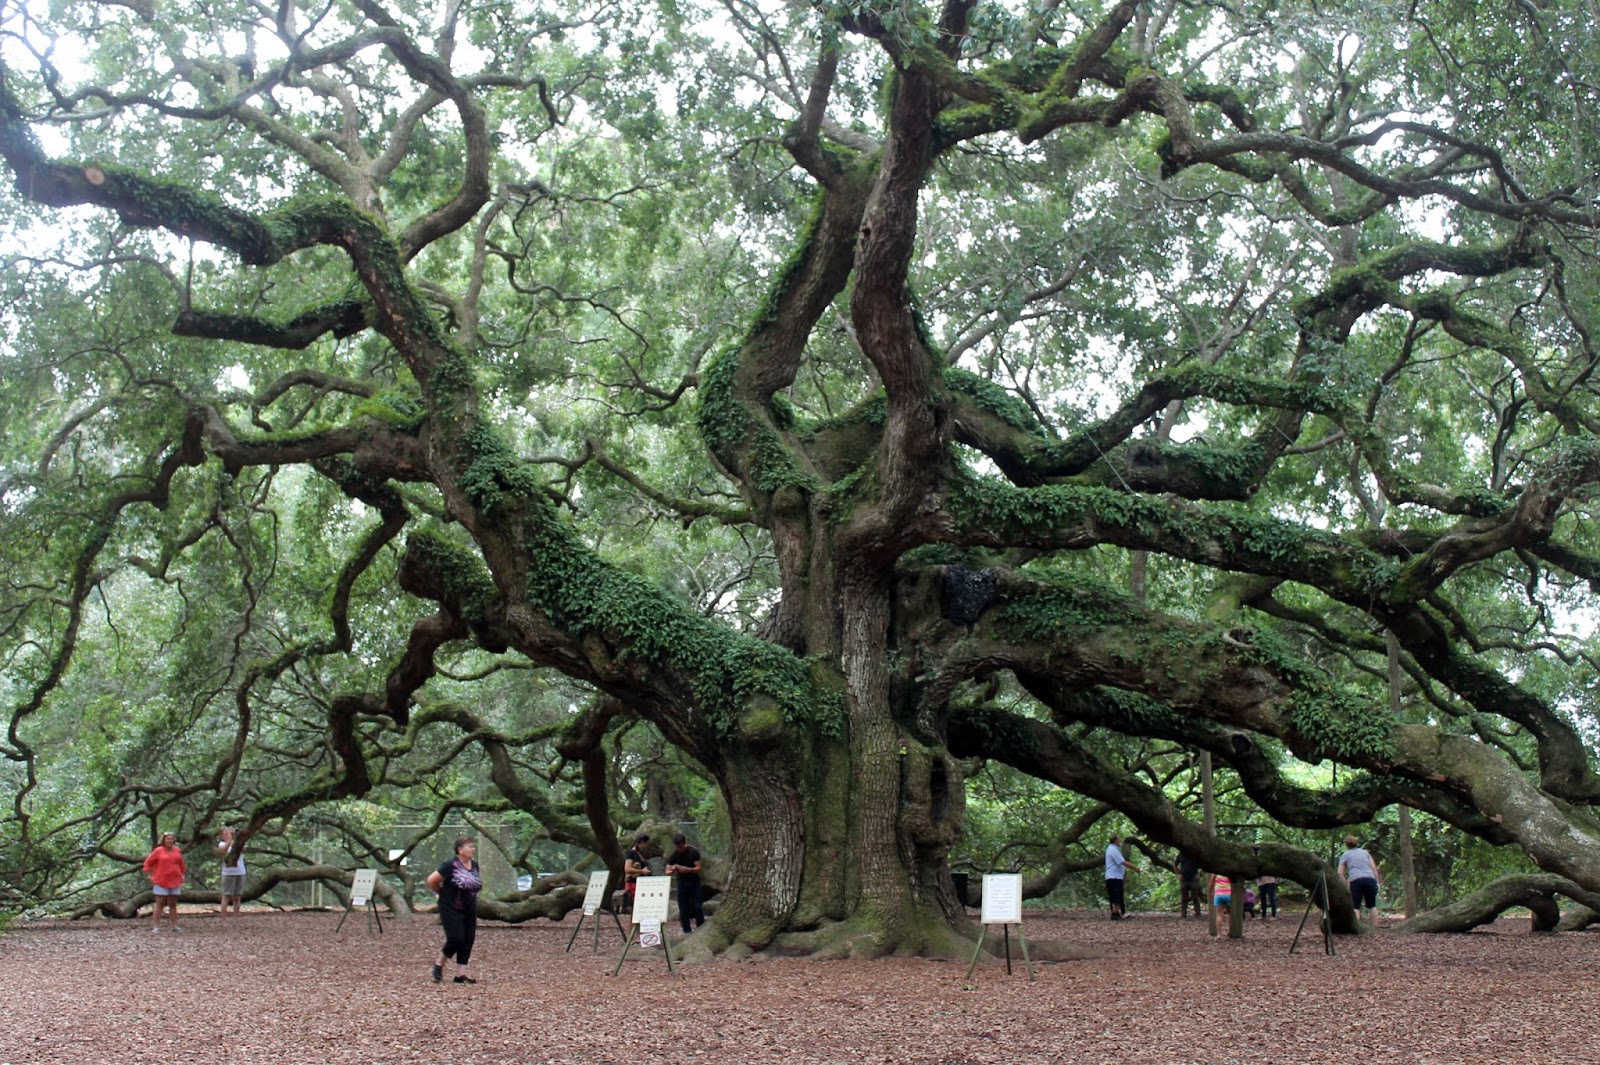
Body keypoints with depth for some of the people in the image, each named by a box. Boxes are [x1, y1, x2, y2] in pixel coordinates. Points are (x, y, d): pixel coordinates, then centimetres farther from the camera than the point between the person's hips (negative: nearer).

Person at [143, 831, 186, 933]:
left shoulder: (177, 851, 7)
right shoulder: (158, 851, -5)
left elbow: (181, 865, 18)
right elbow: (148, 863, -1)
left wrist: (182, 876, 15)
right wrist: (150, 876, -4)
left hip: (175, 882, 4)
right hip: (161, 882, -4)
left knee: (173, 904, 9)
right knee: (160, 904, -3)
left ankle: (174, 925, 13)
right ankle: (155, 926, 0)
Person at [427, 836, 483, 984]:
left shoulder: (474, 865, 7)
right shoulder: (451, 866, -15)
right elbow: (431, 880, -13)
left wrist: (471, 894, 12)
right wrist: (443, 893, -1)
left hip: (470, 910, 7)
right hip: (451, 910, -7)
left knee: (468, 941, 2)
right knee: (456, 939, -13)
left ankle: (461, 973, 8)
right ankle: (439, 964, 11)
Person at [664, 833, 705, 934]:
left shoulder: (693, 852, -11)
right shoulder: (673, 855, -4)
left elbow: (698, 868, -13)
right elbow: (667, 872, -6)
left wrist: (687, 869, -31)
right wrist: (673, 870, -30)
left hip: (694, 883, -2)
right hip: (681, 883, 2)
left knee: (697, 907, -7)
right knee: (683, 909, -1)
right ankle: (687, 932, 5)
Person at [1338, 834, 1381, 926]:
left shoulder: (1345, 855, 17)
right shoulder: (1365, 852, 25)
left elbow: (1340, 873, 9)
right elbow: (1374, 868, 15)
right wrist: (1377, 882, 15)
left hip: (1356, 880, -3)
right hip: (1370, 879, 3)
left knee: (1355, 907, -2)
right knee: (1372, 906, 13)